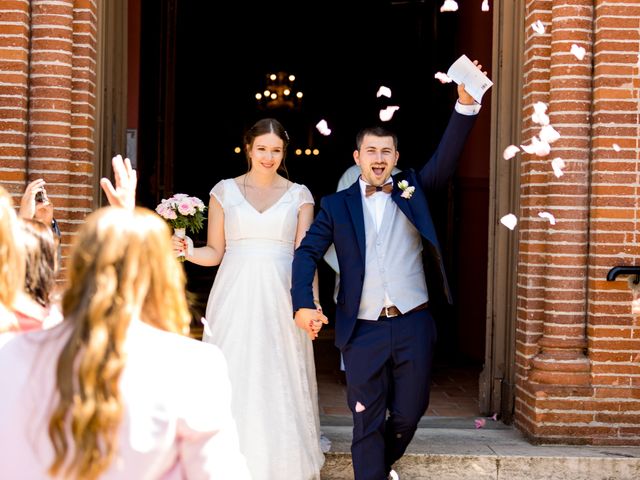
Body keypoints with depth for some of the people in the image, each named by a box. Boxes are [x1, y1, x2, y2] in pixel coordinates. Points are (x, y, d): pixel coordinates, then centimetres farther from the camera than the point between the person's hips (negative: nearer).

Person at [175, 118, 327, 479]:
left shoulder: (299, 195, 7)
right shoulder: (224, 191, 8)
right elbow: (214, 252, 8)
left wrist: (313, 305, -11)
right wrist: (189, 252, -13)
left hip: (280, 300, 0)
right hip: (235, 299, 0)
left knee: (280, 384, 1)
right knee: (233, 382, 0)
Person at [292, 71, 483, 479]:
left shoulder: (412, 190, 9)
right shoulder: (337, 205, 7)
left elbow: (445, 161, -6)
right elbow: (307, 253, 1)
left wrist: (466, 104, -19)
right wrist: (303, 302, -16)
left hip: (413, 326, 1)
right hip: (364, 330, -1)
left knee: (408, 414, 11)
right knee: (367, 422, 5)